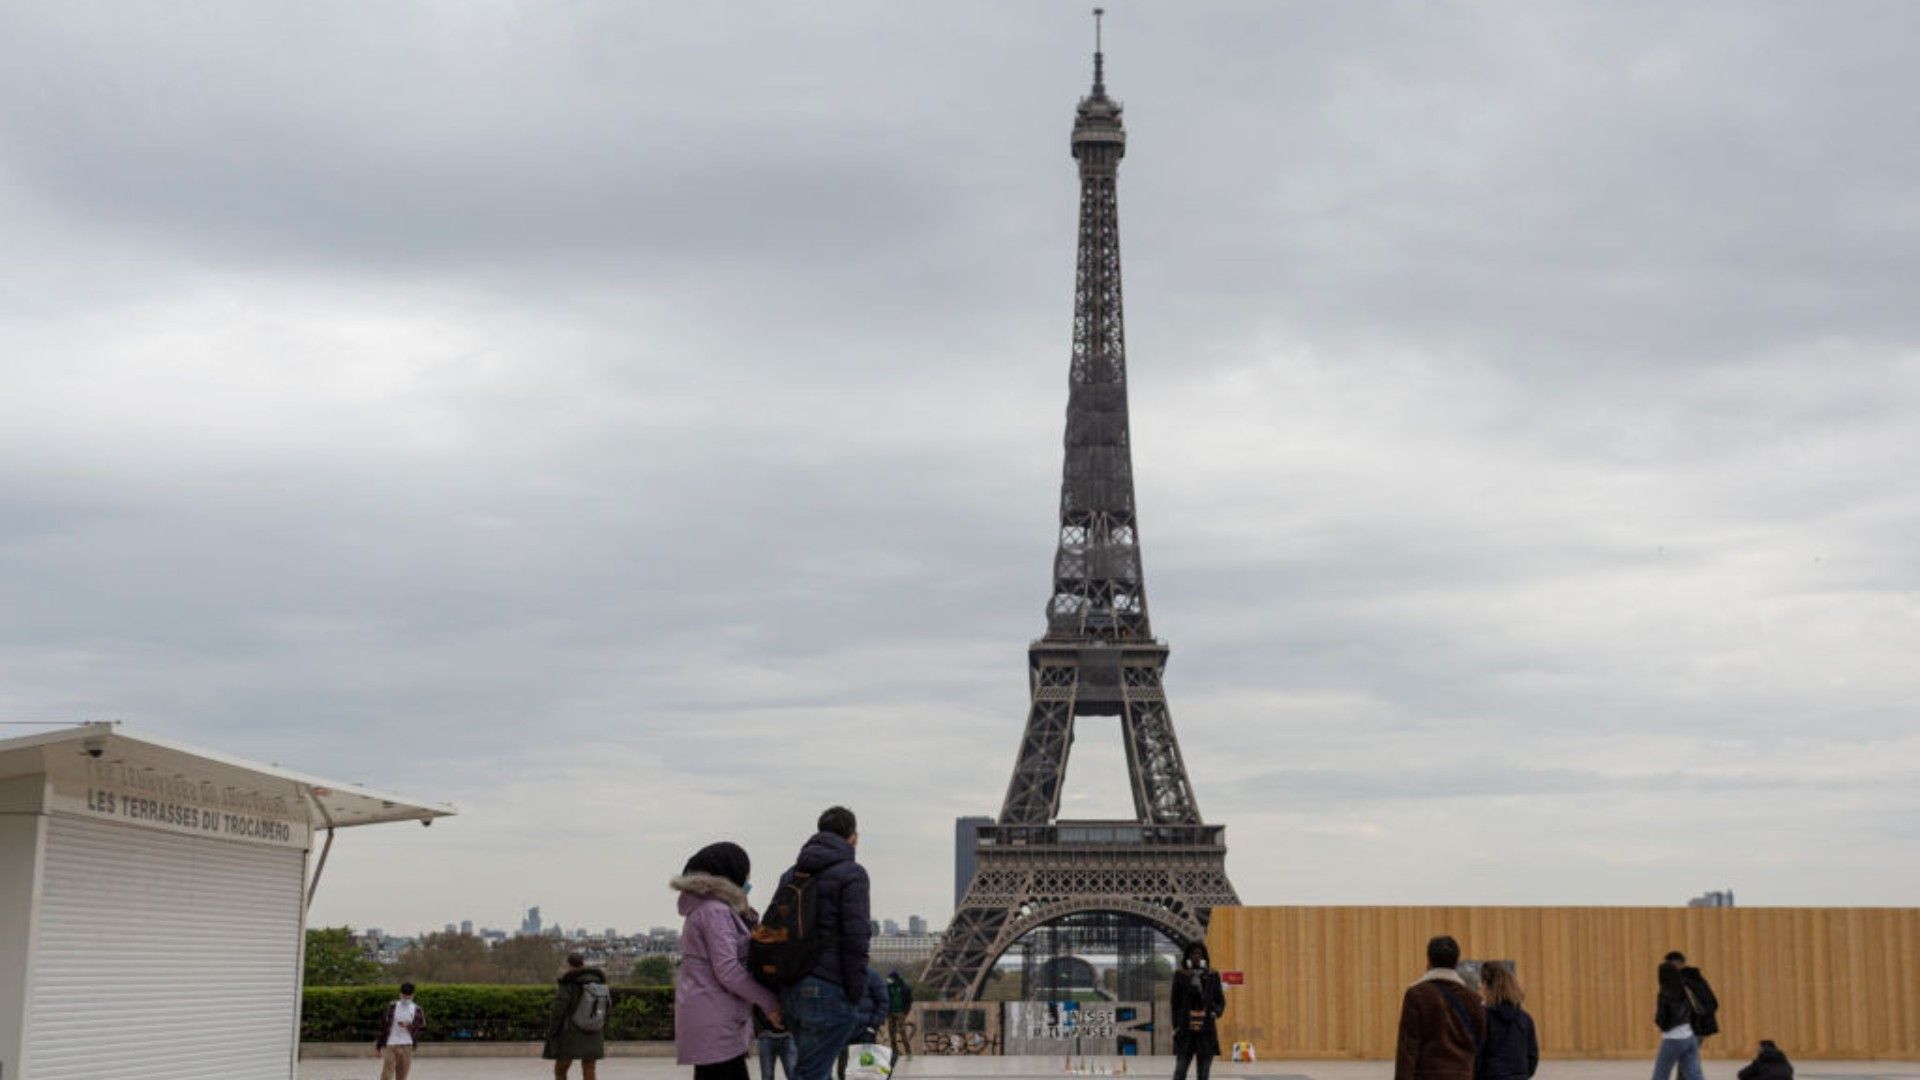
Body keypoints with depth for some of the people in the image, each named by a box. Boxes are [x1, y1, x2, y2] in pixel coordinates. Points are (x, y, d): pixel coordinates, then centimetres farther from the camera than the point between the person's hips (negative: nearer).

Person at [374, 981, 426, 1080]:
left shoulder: (417, 1010, 5)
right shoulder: (392, 1006, 3)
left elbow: (423, 1026, -1)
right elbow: (383, 1025, 6)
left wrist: (409, 1025, -19)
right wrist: (378, 1045, 4)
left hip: (406, 1046, 1)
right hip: (389, 1045, -1)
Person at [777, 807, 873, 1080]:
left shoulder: (791, 875, 17)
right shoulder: (852, 875, -6)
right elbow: (856, 938, -12)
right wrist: (856, 993, -7)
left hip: (791, 990, 7)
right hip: (828, 989, -7)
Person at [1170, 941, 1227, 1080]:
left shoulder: (1212, 976, 7)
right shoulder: (1180, 976, 5)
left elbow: (1220, 1001, 10)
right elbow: (1175, 1003, 5)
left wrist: (1216, 1012, -11)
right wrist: (1176, 1025, -3)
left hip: (1206, 1030, 1)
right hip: (1185, 1030, -1)